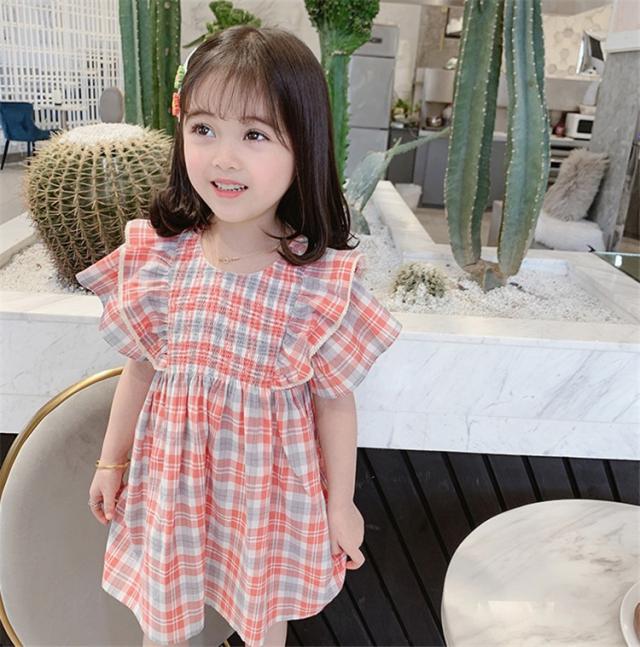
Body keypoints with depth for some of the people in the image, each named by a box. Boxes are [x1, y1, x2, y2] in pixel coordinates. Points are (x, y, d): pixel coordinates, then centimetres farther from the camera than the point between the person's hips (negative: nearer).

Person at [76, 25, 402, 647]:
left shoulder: (323, 281, -22)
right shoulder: (155, 256, -12)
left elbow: (334, 402, -11)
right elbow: (139, 368, 1)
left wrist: (341, 504, 0)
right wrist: (111, 461, 11)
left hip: (268, 484, -2)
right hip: (172, 473, 3)